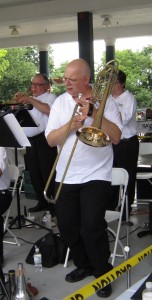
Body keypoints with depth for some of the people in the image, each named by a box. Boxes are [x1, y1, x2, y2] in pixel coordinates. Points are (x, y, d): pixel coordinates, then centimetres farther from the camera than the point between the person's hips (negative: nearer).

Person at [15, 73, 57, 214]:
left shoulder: (50, 97, -1)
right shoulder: (29, 99, 24)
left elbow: (49, 110, -22)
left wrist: (31, 100, -18)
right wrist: (18, 102, 5)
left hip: (44, 140, -8)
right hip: (30, 140, 8)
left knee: (48, 174, -7)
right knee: (34, 174, 10)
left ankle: (54, 205, -1)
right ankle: (42, 202, 21)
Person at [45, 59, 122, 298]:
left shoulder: (104, 101, -3)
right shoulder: (60, 102, 5)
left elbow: (116, 137, -13)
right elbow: (50, 140, -1)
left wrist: (93, 112, -20)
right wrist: (71, 124, -17)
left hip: (96, 175, -4)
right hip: (66, 176, 4)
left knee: (92, 226, -11)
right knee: (67, 225, 7)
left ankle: (103, 273, 10)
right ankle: (84, 265, 30)